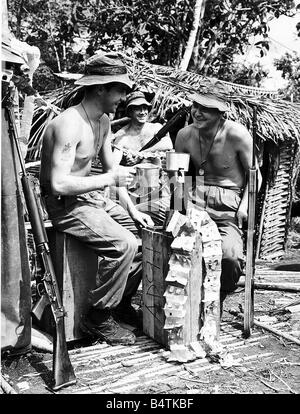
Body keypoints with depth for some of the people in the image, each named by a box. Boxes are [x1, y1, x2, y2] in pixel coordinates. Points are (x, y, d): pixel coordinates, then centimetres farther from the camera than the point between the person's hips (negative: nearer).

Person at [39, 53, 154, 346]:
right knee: (123, 245, -25)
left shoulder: (103, 121, 8)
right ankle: (98, 318, -5)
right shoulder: (69, 124, -22)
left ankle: (122, 304, 19)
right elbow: (59, 184, -29)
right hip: (64, 204, -9)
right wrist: (110, 179, -22)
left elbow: (111, 169, 14)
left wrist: (132, 210, 5)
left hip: (91, 198, 9)